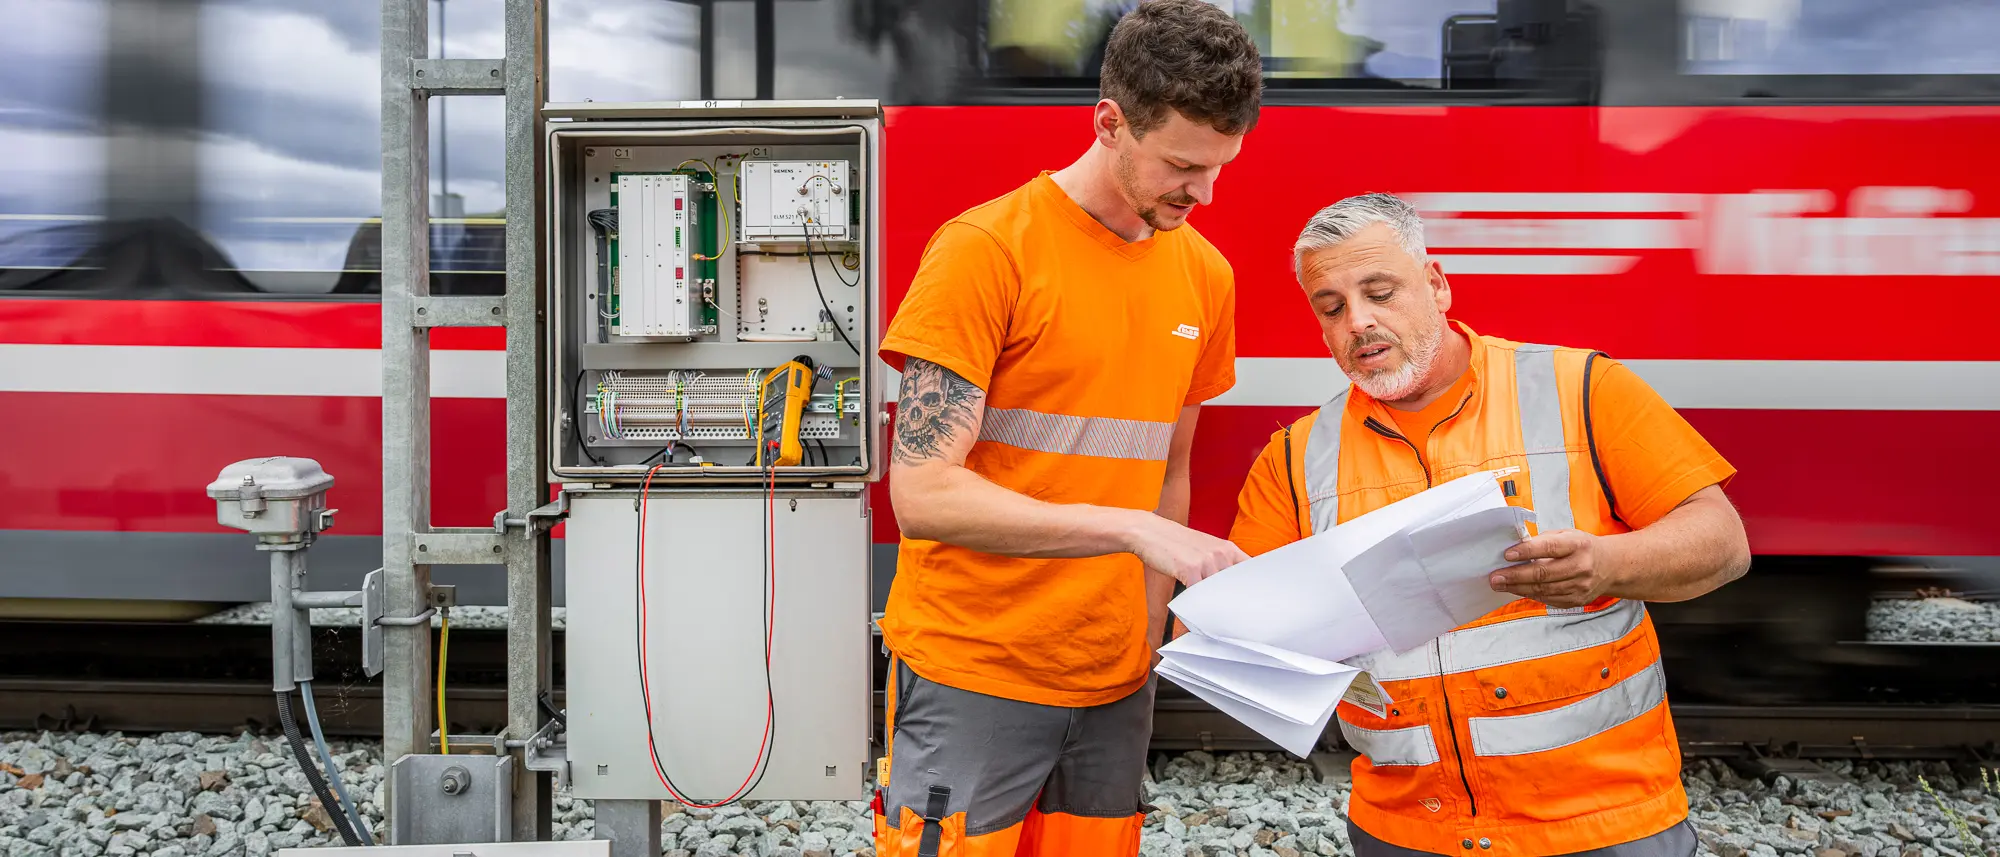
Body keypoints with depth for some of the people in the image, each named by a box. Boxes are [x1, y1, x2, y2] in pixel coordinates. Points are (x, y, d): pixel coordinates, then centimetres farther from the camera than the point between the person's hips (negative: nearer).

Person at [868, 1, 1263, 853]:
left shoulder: (1204, 273, 7)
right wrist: (1133, 528, -23)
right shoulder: (984, 249, -12)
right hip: (972, 681, -5)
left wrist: (1146, 636, 8)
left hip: (1114, 686, 5)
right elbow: (922, 492, -18)